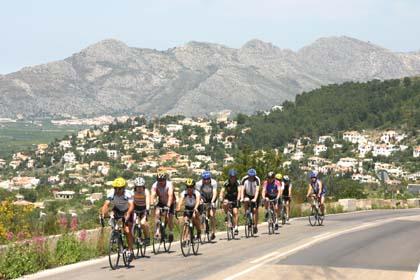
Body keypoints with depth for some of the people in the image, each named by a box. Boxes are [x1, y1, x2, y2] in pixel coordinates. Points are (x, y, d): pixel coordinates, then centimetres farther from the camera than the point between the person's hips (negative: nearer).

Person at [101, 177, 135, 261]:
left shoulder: (128, 194, -31)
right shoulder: (111, 194, -24)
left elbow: (131, 205, -44)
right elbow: (106, 204, -34)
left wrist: (128, 214, -62)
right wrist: (102, 214, -52)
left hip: (127, 212, -3)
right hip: (117, 211, 3)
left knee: (127, 231, -16)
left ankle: (130, 251, -4)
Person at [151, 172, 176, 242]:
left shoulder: (169, 185, -29)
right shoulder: (155, 185, -21)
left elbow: (170, 196, -41)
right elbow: (153, 196, -31)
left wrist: (168, 206, -55)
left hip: (170, 203, -2)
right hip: (161, 202, 2)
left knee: (169, 218, -14)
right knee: (156, 213, -24)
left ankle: (171, 232, 11)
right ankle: (157, 231, -21)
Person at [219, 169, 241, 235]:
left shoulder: (237, 183, -22)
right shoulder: (226, 183, -20)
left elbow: (239, 191, -34)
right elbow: (222, 191, -27)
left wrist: (238, 199, -50)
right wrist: (221, 198, -46)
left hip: (235, 198, -1)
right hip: (228, 197, 1)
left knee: (235, 212, -15)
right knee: (225, 204, -33)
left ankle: (236, 227, -9)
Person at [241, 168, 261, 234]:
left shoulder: (257, 179, -26)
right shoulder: (244, 179, -23)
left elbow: (257, 190, -33)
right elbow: (242, 190, -26)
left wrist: (255, 199, -46)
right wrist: (242, 198, -40)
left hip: (255, 196, -1)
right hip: (247, 195, 1)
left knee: (255, 210, -8)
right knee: (246, 201, -33)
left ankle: (255, 226, 2)